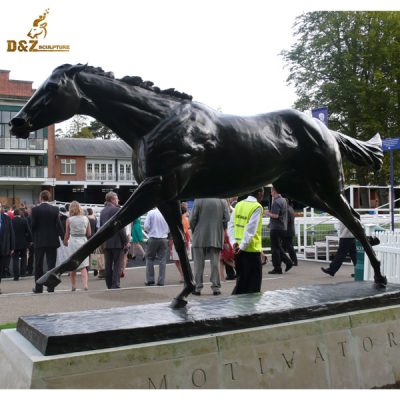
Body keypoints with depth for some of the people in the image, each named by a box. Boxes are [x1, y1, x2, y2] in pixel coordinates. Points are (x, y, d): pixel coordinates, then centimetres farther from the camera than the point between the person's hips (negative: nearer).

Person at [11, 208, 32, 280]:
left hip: (14, 243, -1)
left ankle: (16, 275, -2)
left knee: (15, 259, 3)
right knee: (23, 257, 18)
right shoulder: (24, 220, -8)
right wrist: (30, 240, 4)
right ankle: (23, 272, 19)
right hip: (24, 242, 1)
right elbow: (28, 231, -7)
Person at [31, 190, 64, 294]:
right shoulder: (55, 209, -4)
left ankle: (38, 288, 12)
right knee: (51, 264, 5)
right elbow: (58, 225, -6)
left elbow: (33, 225, -5)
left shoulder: (35, 209, -7)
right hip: (52, 240, 1)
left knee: (38, 265, 9)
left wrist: (34, 237, 11)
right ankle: (51, 287, 5)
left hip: (39, 241, -1)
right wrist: (63, 237, 1)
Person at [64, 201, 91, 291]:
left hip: (73, 242, -1)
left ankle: (73, 286, 17)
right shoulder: (85, 219, 1)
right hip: (84, 242, 2)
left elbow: (67, 235, 2)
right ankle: (85, 285, -13)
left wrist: (65, 242, 20)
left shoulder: (69, 220, -4)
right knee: (83, 266, 2)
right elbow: (89, 234, 6)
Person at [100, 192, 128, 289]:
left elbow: (101, 226, 13)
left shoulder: (102, 211, 11)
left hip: (106, 243, 7)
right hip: (117, 242, -7)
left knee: (108, 265, 9)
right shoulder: (116, 209, -11)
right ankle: (115, 285, -5)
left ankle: (109, 285, 14)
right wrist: (126, 241, -8)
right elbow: (120, 227, -14)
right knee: (117, 264, -2)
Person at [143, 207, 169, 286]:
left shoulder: (151, 213, -8)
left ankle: (150, 280, 7)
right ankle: (161, 281, 6)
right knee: (162, 260, 7)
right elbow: (170, 228, 2)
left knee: (149, 259, 10)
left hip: (153, 238, -1)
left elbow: (146, 226, -9)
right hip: (164, 239, 2)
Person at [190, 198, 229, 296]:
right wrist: (220, 231, 12)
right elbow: (226, 220, -2)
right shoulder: (223, 201, 1)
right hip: (216, 238, 2)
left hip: (200, 238, -2)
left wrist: (194, 232, 8)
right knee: (215, 263, 8)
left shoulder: (199, 200, -6)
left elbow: (192, 220, -8)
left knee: (199, 263, 6)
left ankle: (198, 287, 7)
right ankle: (216, 287, 8)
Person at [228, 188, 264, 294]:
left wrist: (233, 242, 1)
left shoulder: (238, 205, 9)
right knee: (253, 285, 5)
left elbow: (231, 226, 5)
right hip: (252, 250, -7)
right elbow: (250, 230, -19)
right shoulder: (257, 207, -11)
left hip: (238, 250, 7)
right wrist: (243, 246, -16)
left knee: (241, 281, 18)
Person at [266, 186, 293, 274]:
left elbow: (275, 215, -23)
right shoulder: (283, 200, 14)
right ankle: (288, 262, 11)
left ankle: (277, 268, 1)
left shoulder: (276, 202, -16)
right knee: (279, 247, 19)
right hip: (283, 227, 9)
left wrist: (268, 213, -7)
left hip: (276, 228, -9)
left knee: (275, 248, -2)